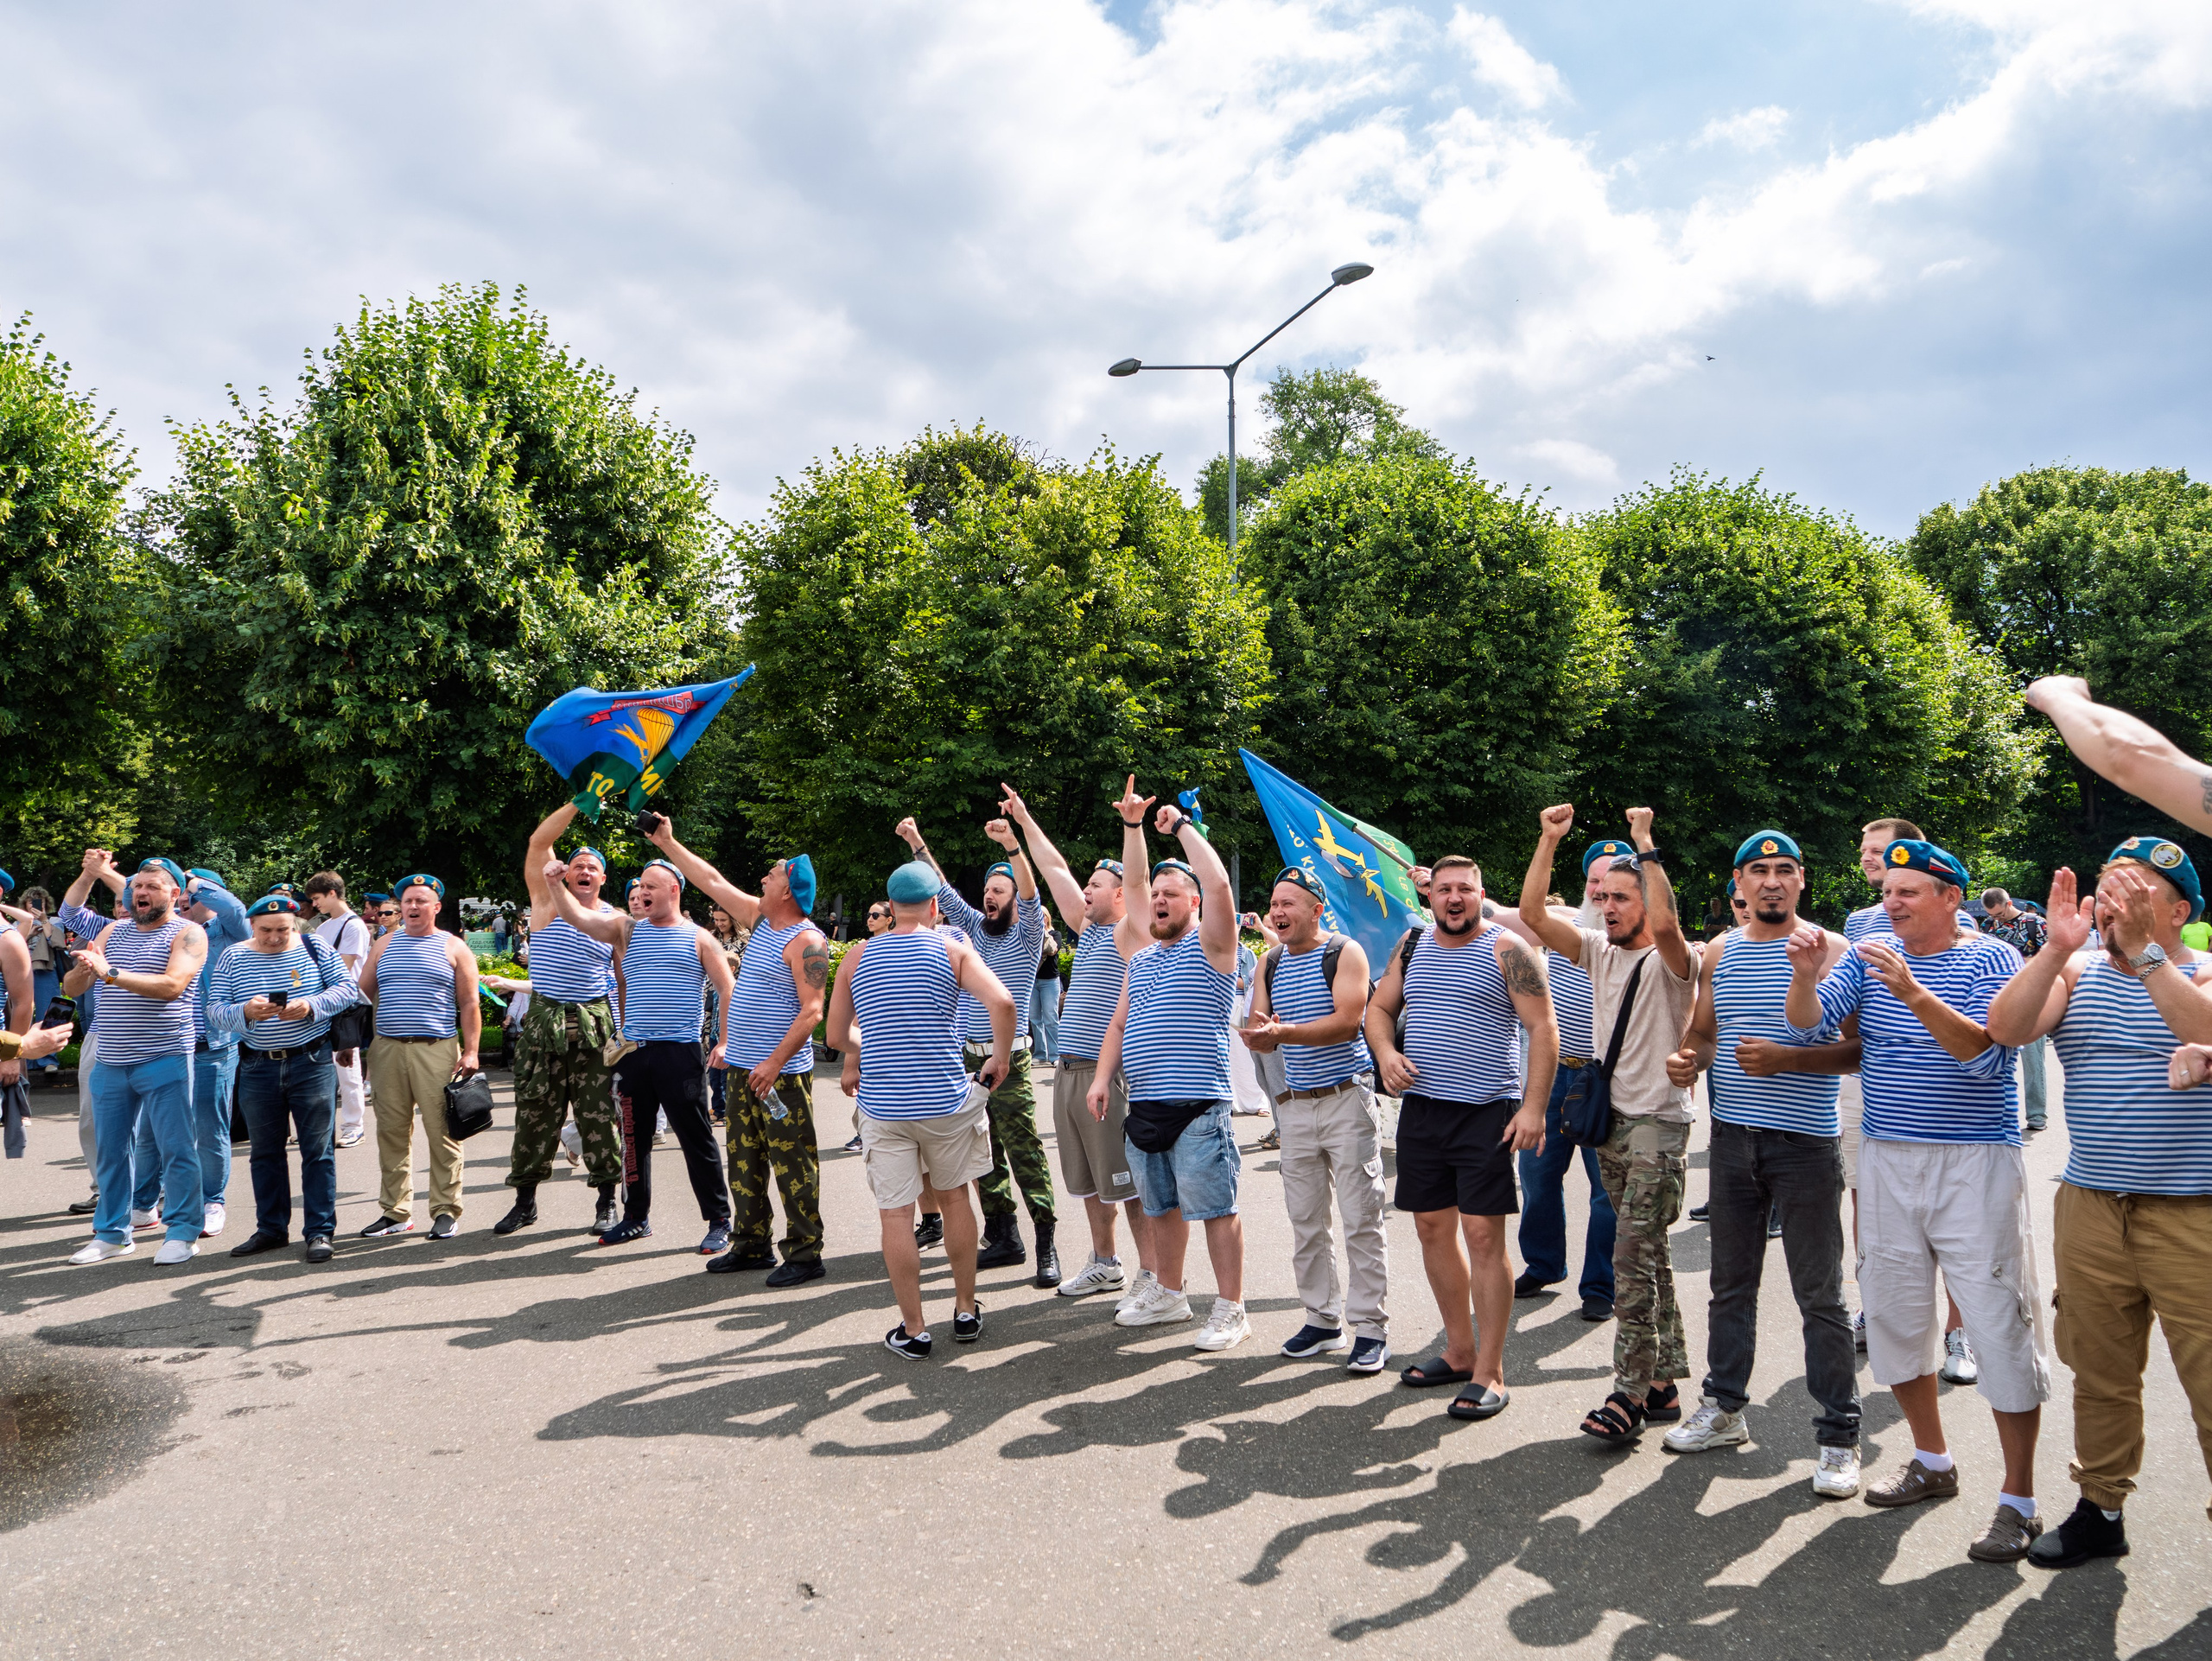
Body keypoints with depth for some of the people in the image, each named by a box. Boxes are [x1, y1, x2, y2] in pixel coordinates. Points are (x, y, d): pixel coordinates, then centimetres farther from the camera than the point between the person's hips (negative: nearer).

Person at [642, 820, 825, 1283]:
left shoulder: (805, 941, -15)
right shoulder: (759, 918, 11)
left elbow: (812, 1010, -21)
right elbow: (713, 882, 20)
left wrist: (775, 1063, -24)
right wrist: (668, 844, 20)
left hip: (782, 1074, -9)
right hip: (743, 1068, 9)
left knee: (792, 1162, -6)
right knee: (745, 1160, 14)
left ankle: (806, 1254, 0)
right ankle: (752, 1245, 24)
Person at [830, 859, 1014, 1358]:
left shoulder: (857, 956, 5)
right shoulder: (953, 951, -2)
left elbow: (837, 1034, 9)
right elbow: (1002, 1003, -18)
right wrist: (1000, 1057, -3)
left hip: (882, 1106, 0)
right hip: (946, 1101, 0)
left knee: (895, 1214, 5)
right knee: (954, 1198, 17)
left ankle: (913, 1330, 10)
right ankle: (966, 1312, 26)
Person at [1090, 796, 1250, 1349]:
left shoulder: (1209, 946, -3)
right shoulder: (1141, 960, 20)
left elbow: (1218, 883, -18)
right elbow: (1119, 1024, 22)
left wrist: (1181, 825, -10)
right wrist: (1103, 1077, 9)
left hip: (1197, 1105, -7)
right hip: (1143, 1104, 7)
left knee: (1214, 1207, -4)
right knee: (1161, 1207, 17)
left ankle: (1230, 1309, 3)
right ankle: (1167, 1293, 30)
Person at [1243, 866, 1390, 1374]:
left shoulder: (1344, 952, -6)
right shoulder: (1269, 964, 11)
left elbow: (1348, 1022, -19)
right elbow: (1260, 1032, 8)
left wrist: (1283, 1032, -28)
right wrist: (1257, 1037, -16)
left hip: (1347, 1099, -6)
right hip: (1295, 1104, 6)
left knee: (1361, 1220, -4)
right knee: (1306, 1222, 8)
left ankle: (1371, 1327, 2)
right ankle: (1323, 1320, 18)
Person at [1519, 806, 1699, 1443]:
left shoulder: (1672, 961, -8)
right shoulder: (1600, 952, 11)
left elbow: (1666, 925, -32)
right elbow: (1533, 913, 4)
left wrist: (1646, 845, -27)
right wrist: (1548, 841, -2)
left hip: (1658, 1122, -7)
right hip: (1608, 1119, 8)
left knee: (1632, 1256, -13)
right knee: (1647, 1255, 13)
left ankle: (1631, 1392, -9)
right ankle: (1664, 1380, 20)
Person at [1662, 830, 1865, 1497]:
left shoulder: (1829, 950, -6)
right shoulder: (1719, 953, 10)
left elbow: (1860, 1047, -10)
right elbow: (1702, 1031, 19)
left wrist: (1786, 1058, -22)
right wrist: (1689, 1058, -3)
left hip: (1805, 1141, -5)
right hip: (1733, 1136, 5)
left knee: (1820, 1295, 0)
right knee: (1731, 1283, 15)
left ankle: (1838, 1436, 9)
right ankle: (1724, 1407, 28)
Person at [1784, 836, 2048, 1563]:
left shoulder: (1993, 959, -7)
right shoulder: (1870, 956, 6)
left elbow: (1986, 1056, -22)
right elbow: (1807, 1024, -6)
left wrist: (1914, 993, -34)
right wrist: (1805, 976, -27)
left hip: (1974, 1164, -5)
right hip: (1886, 1161, 5)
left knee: (2000, 1324, -4)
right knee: (1894, 1313, 13)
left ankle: (2019, 1501, 6)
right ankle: (1932, 1462, 31)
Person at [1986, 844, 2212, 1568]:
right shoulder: (2076, 970, 7)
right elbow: (2003, 1028, -10)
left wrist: (2143, 949, -26)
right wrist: (2057, 948, -19)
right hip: (2090, 1208, 4)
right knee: (2100, 1373, 15)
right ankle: (2101, 1509, 30)